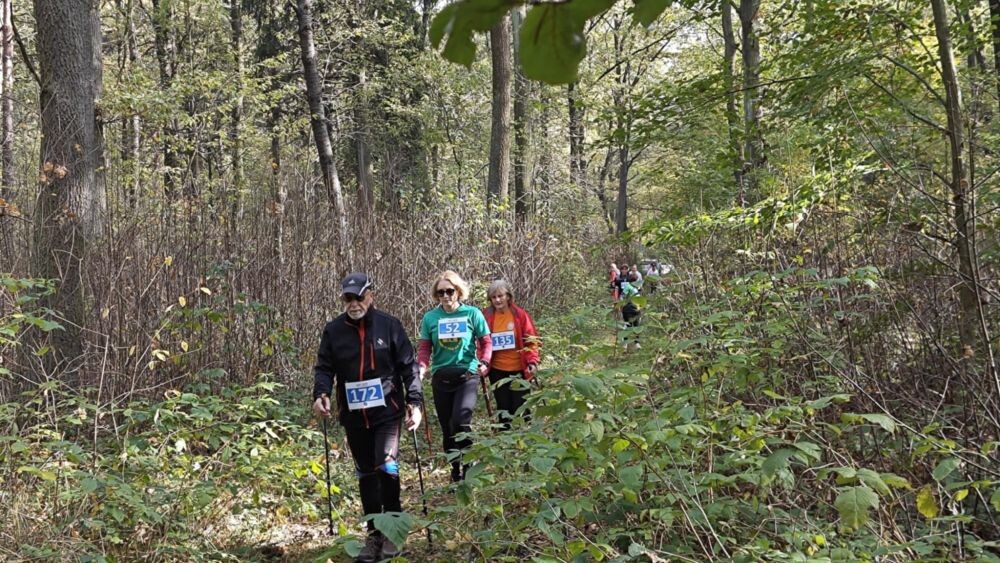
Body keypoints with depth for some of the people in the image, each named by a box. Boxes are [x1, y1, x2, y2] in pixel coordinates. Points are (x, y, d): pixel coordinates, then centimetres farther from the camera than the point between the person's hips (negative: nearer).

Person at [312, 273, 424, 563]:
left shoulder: (389, 325, -2)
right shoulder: (333, 330, 4)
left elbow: (408, 366, -1)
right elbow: (324, 367, 5)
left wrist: (415, 402, -9)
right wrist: (321, 393, -15)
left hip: (387, 412, -3)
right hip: (354, 416, 3)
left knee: (387, 467, -16)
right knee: (366, 475, 11)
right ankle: (374, 535, 23)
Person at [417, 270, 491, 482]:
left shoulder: (472, 314, -2)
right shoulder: (430, 317, 2)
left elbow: (485, 342, 3)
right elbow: (424, 347, 3)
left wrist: (484, 362, -13)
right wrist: (421, 367, -15)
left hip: (467, 375, -3)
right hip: (441, 378, 3)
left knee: (461, 421, -21)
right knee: (447, 428, 10)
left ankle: (470, 469, -5)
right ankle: (456, 472, 25)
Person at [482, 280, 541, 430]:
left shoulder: (520, 314, -6)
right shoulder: (486, 316, -1)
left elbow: (531, 340, -4)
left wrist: (532, 362, -16)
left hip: (519, 369, -2)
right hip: (497, 371, 2)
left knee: (520, 408, 2)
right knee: (503, 408, 11)